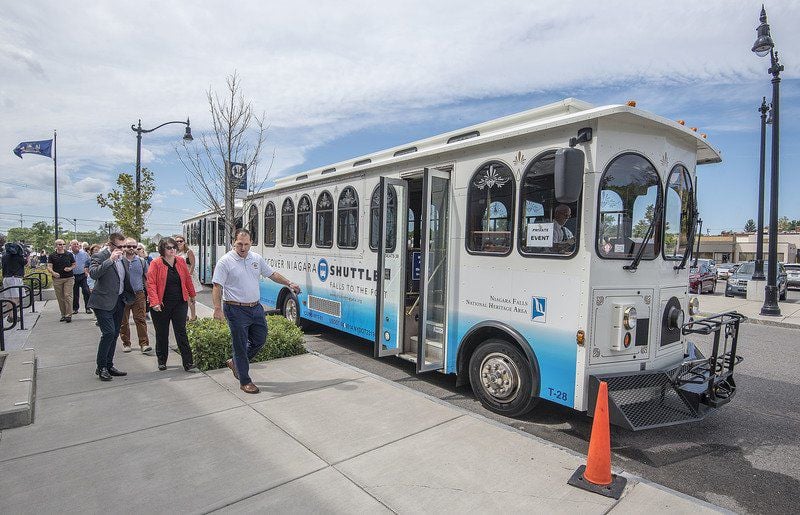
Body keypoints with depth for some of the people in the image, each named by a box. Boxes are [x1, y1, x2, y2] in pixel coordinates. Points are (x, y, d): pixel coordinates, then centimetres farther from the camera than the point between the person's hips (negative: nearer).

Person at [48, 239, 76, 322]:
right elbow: (49, 266, -1)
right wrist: (53, 273, -21)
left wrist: (70, 268, -8)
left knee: (68, 296, -8)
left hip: (68, 278, -1)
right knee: (60, 298, 7)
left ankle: (69, 315, -7)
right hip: (57, 279, 1)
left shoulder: (69, 254, 6)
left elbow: (74, 265, 14)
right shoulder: (52, 256, 5)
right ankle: (63, 315, 16)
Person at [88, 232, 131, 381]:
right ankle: (101, 367, 2)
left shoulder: (120, 257, 12)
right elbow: (93, 273, -27)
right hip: (104, 302, -7)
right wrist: (110, 259, -30)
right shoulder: (100, 256, -10)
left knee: (114, 334, 11)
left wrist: (128, 295, 17)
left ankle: (109, 366, 21)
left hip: (119, 301, 7)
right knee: (109, 333, -13)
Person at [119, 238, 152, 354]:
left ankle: (144, 344, -5)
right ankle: (126, 343, 20)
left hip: (138, 294, 0)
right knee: (123, 321, 8)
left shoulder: (142, 261, 7)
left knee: (140, 319, -4)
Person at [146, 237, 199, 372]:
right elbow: (151, 283, -12)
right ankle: (162, 361, 29)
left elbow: (187, 280, 12)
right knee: (162, 334, 12)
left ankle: (188, 363, 2)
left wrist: (192, 295, 19)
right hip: (162, 305, -2)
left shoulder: (181, 261, 4)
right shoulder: (156, 263, -7)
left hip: (180, 303, 2)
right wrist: (155, 302, -21)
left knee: (181, 333, 2)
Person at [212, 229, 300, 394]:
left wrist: (289, 283, 15)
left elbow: (272, 274, 16)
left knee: (259, 340, 15)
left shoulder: (256, 258, 6)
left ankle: (235, 362, 38)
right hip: (237, 310, -6)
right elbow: (217, 287, -14)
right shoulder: (225, 262, -11)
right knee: (241, 346, 4)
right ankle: (244, 382, 18)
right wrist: (217, 309, -23)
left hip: (256, 308, 6)